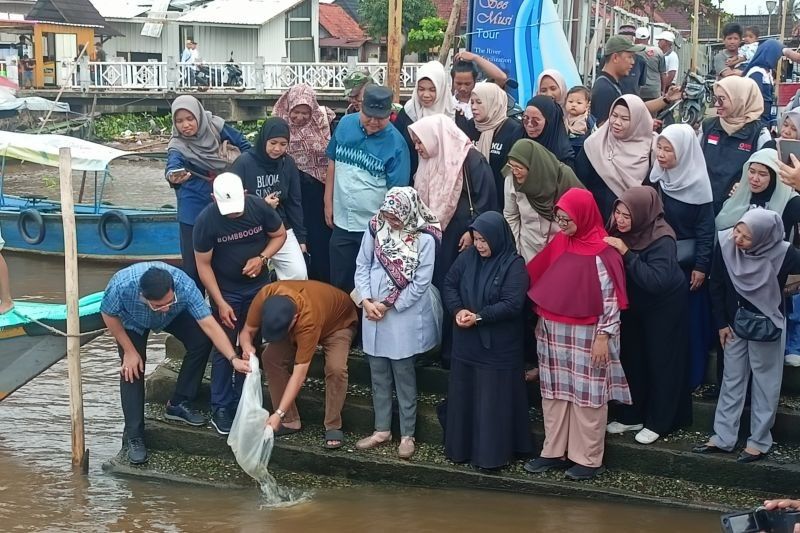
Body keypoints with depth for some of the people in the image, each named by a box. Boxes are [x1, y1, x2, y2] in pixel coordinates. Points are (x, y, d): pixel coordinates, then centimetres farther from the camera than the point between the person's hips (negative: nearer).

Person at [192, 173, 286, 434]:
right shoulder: (206, 220, -23)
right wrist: (220, 303, -17)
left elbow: (280, 235, -1)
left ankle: (243, 402, 24)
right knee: (223, 349, 0)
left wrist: (262, 258, -20)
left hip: (258, 286, 3)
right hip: (225, 291, -3)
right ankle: (220, 409, 9)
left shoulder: (259, 207, -18)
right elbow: (203, 264, -14)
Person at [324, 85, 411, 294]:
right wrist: (328, 203, 9)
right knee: (339, 281, 15)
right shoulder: (345, 124, -3)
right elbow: (333, 164, 8)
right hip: (342, 221, 4)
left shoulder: (396, 143, -15)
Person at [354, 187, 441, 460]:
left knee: (403, 375, 4)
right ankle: (382, 429, 25)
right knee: (378, 373, 13)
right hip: (373, 311, 4)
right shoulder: (375, 228, -2)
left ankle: (407, 434, 14)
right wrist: (366, 301, -8)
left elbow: (421, 282, -13)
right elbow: (362, 267, 4)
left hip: (404, 314, -4)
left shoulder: (424, 238, -13)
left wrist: (389, 305, -11)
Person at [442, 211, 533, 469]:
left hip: (497, 347, -5)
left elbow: (512, 304, -18)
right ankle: (461, 447, 26)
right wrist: (458, 310, -13)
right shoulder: (468, 257, 2)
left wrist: (478, 317, -20)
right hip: (466, 343, 5)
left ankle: (492, 454, 11)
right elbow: (449, 285, 5)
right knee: (463, 396, 13)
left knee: (493, 401, 2)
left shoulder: (514, 264, -12)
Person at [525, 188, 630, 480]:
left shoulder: (602, 252, -15)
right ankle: (554, 451, 24)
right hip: (553, 331, 7)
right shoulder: (558, 243, 6)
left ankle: (588, 459, 12)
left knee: (586, 395, 2)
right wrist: (541, 321, 15)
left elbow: (611, 299, -14)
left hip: (585, 335, -7)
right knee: (554, 393, 13)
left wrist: (604, 336, -15)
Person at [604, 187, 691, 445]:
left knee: (661, 363, 5)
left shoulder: (662, 240, -29)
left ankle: (657, 422, 17)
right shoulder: (620, 231, -12)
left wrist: (627, 254, -39)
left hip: (664, 308, -6)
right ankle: (631, 416, 27)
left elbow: (657, 281, -38)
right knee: (631, 359, 13)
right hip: (633, 304, 6)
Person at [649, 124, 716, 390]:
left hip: (686, 265, -5)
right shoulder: (655, 178, 0)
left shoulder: (697, 185, -15)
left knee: (687, 323, 4)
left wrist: (701, 266, -14)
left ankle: (688, 376, 16)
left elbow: (706, 229, -13)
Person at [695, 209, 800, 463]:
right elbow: (717, 284, -5)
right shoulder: (725, 242, -18)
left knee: (765, 382, 9)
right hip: (735, 322, 3)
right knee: (732, 379, 13)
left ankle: (759, 442, 20)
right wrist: (722, 322, -2)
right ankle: (723, 437, 22)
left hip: (766, 326, -3)